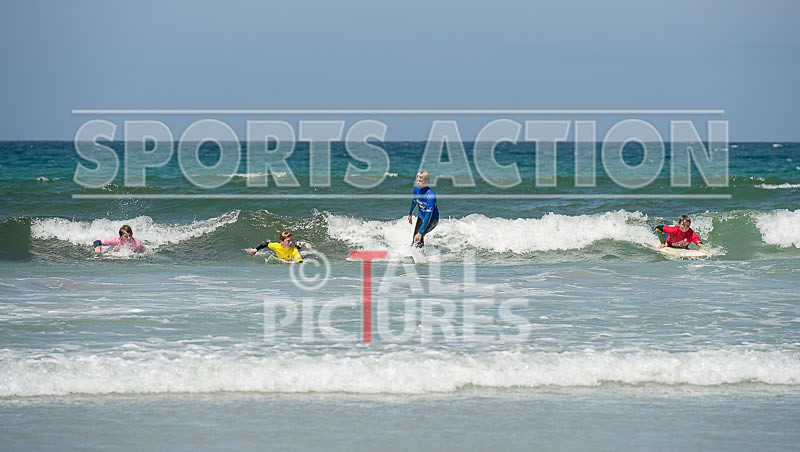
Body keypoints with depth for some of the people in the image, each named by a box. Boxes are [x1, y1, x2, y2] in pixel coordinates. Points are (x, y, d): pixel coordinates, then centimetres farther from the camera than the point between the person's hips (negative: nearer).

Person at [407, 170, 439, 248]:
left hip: (432, 219, -7)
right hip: (421, 217, 7)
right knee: (415, 238, 5)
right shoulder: (416, 189, -11)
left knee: (419, 237, -25)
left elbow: (429, 214, -37)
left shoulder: (430, 194, -32)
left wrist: (420, 232, -42)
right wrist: (410, 214, 31)